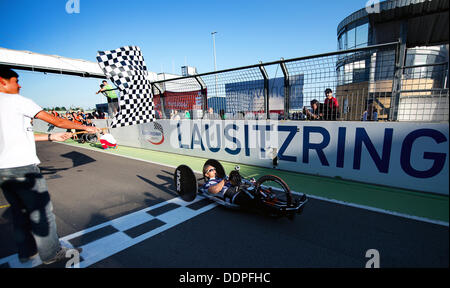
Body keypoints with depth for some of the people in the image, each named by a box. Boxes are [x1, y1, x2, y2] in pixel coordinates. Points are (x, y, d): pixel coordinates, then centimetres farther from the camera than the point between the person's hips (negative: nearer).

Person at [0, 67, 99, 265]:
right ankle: (51, 254, 15)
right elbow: (56, 121, -8)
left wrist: (51, 137, 16)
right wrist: (86, 127, 3)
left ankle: (27, 252, 32)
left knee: (20, 212, 18)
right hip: (22, 167, -8)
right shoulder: (17, 101, -10)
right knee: (41, 211, 3)